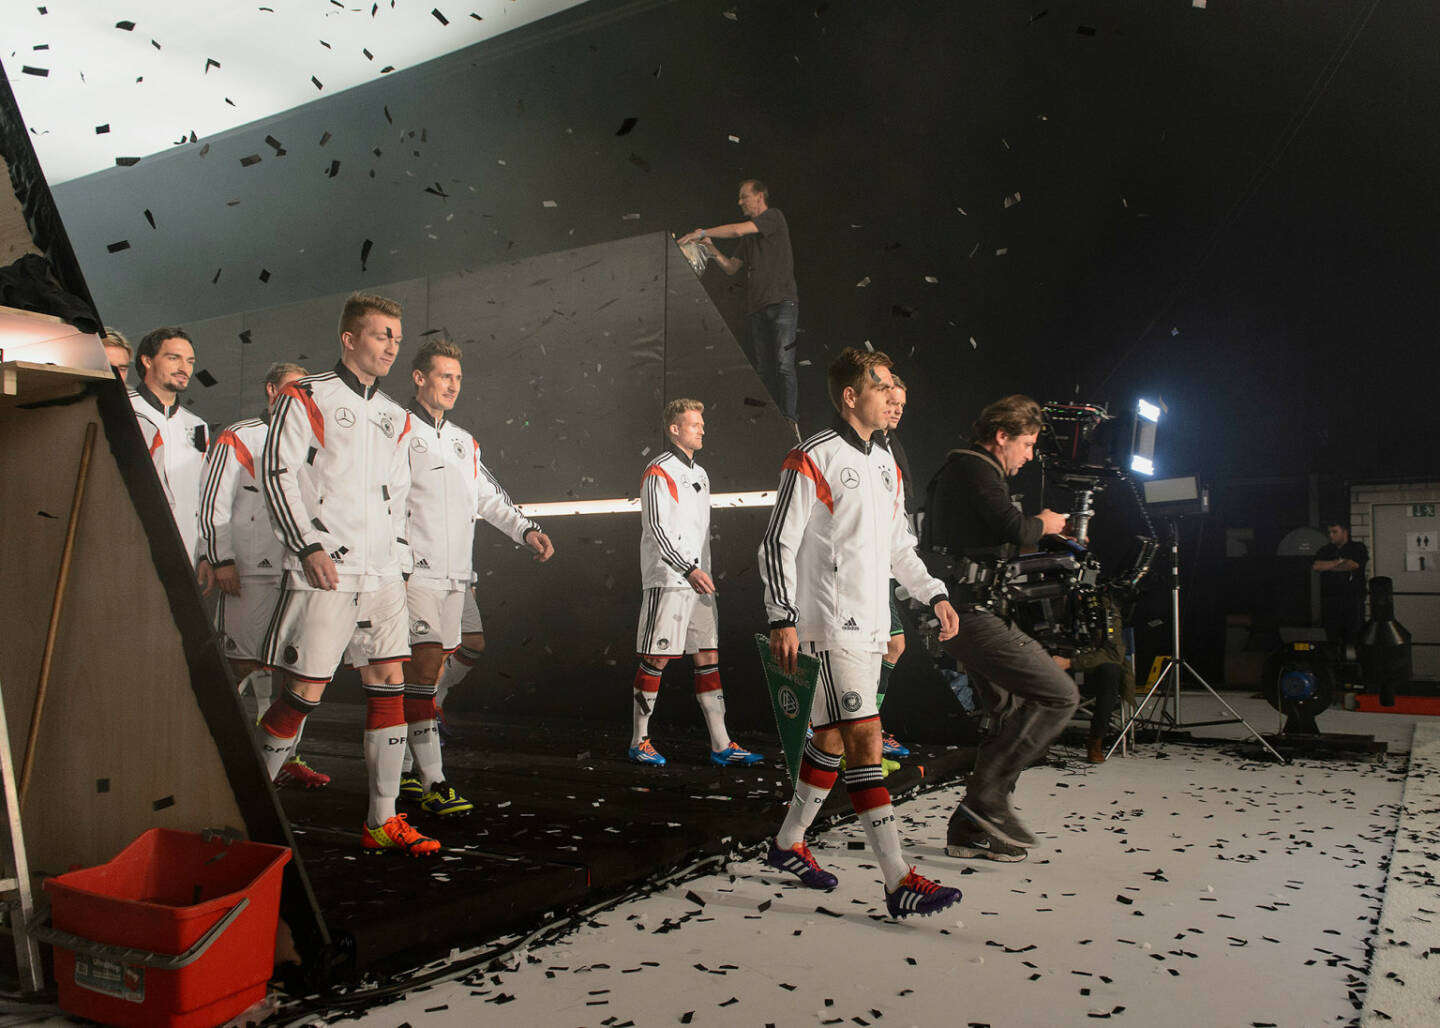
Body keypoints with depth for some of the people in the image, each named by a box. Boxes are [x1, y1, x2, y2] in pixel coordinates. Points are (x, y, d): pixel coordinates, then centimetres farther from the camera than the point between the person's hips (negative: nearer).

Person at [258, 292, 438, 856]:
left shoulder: (393, 417, 18)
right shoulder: (307, 397, -1)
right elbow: (277, 473, -8)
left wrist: (398, 562, 16)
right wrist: (309, 546, -15)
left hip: (381, 575, 6)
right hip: (324, 574, -6)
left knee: (389, 686, 3)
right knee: (304, 692, -6)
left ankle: (383, 821, 11)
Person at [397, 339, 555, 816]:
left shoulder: (464, 441, 22)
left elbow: (489, 497, 26)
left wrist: (527, 530, 12)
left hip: (456, 573, 7)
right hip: (415, 569, -7)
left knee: (431, 668, 9)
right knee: (422, 666, -13)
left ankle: (403, 769, 20)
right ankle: (432, 782, -13)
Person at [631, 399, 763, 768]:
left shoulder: (700, 474, 19)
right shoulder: (659, 471, -7)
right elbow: (656, 527, -15)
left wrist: (706, 573, 19)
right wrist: (689, 569, -20)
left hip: (697, 581, 8)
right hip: (667, 581, -8)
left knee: (708, 658, 5)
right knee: (656, 659, -3)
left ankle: (721, 745, 7)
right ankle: (640, 741, 9)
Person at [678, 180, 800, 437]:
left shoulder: (774, 217, 2)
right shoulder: (749, 237, 25)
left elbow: (738, 230, -11)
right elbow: (731, 267, 23)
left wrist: (703, 232, -3)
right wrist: (712, 248, 7)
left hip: (782, 302, -8)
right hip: (757, 307, 8)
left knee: (784, 365, -17)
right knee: (764, 369, 1)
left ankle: (790, 422, -22)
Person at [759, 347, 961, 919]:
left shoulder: (885, 465, 16)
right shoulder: (813, 460, -10)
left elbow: (898, 544, 24)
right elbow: (777, 543, -11)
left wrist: (934, 595, 15)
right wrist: (782, 619, -17)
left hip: (871, 625, 9)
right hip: (831, 624, -9)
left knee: (832, 737, 15)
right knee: (866, 739, -11)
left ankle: (788, 844, 30)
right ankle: (898, 882, -9)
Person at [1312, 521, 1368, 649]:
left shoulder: (1358, 548, 8)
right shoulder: (1325, 550, 17)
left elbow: (1352, 565, -9)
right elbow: (1315, 566, 0)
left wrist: (1327, 566, 3)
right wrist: (1339, 561, -2)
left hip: (1353, 600, -3)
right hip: (1330, 601, 3)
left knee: (1354, 638, -8)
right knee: (1332, 640, 2)